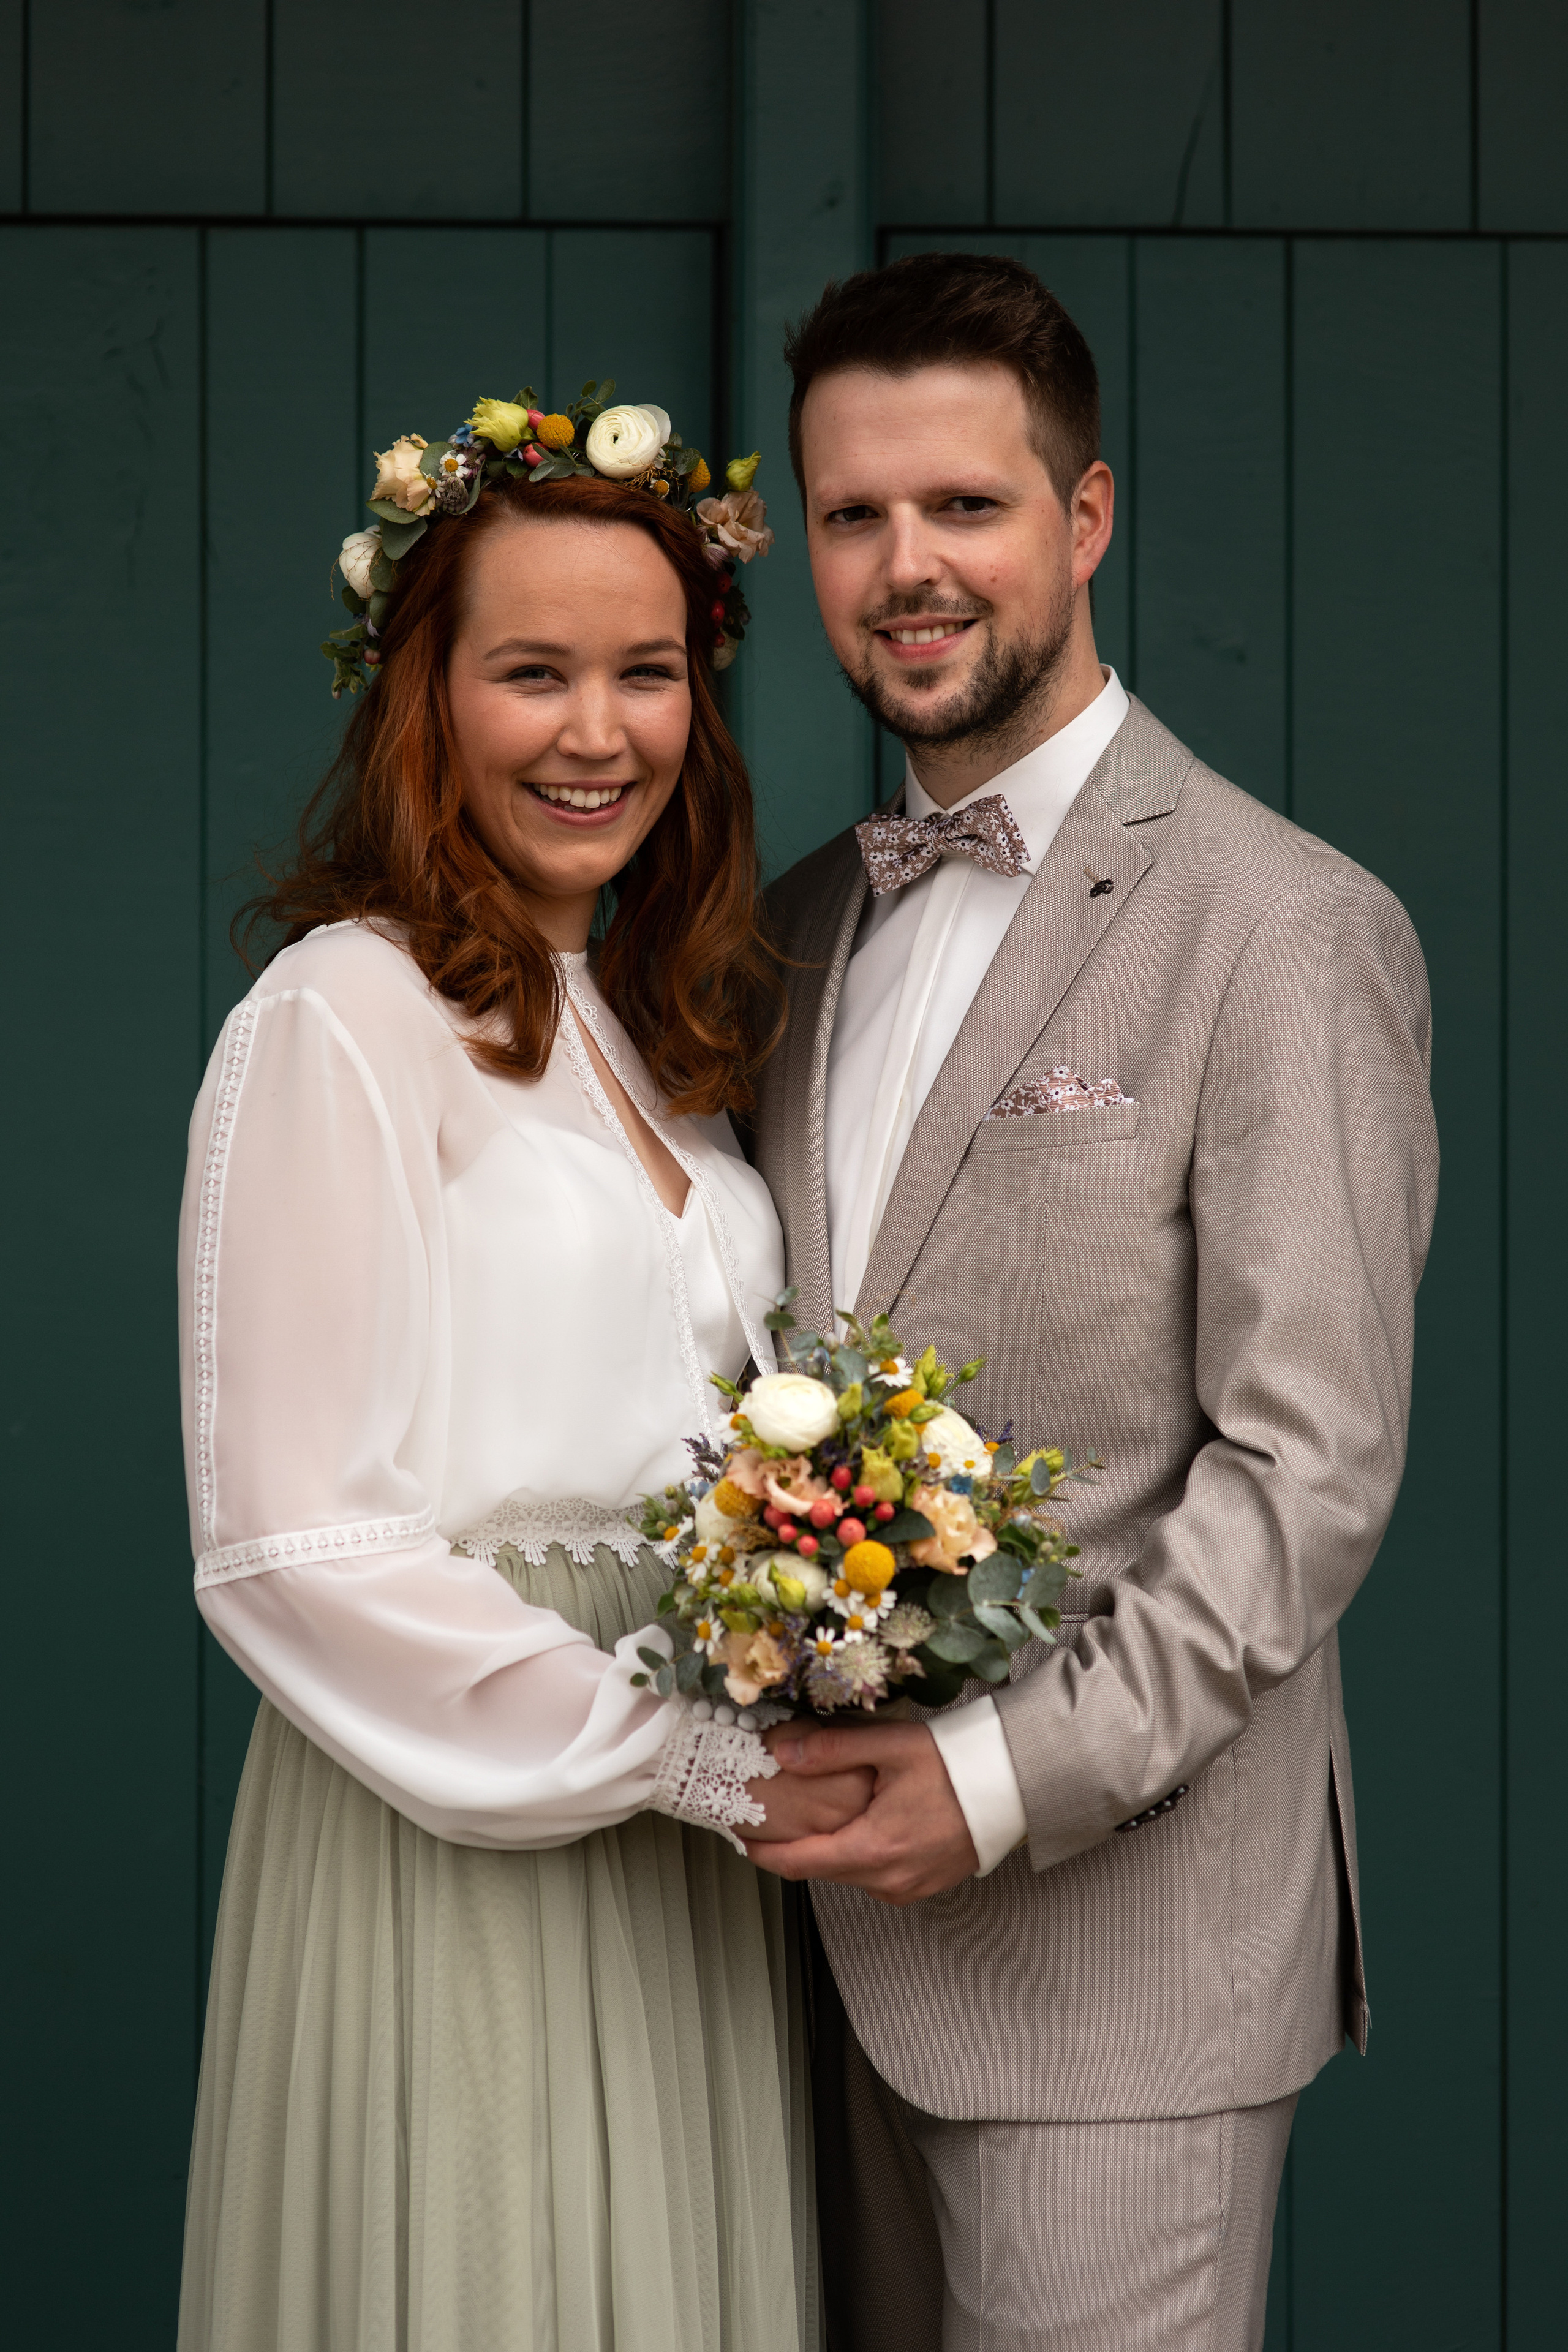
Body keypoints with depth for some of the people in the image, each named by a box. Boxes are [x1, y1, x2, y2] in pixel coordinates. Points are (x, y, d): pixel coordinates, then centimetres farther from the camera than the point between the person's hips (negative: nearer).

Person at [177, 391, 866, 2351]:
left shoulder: (657, 1029, 12)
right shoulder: (342, 1019, -12)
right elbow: (291, 1548, -16)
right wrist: (676, 1751, -16)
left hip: (680, 1857, 7)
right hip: (450, 1856, -7)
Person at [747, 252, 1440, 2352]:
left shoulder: (1287, 932, -11)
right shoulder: (807, 922, 12)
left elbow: (1314, 1464, -14)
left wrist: (1017, 1777, -18)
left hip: (1117, 1926, -6)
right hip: (847, 1898, 6)